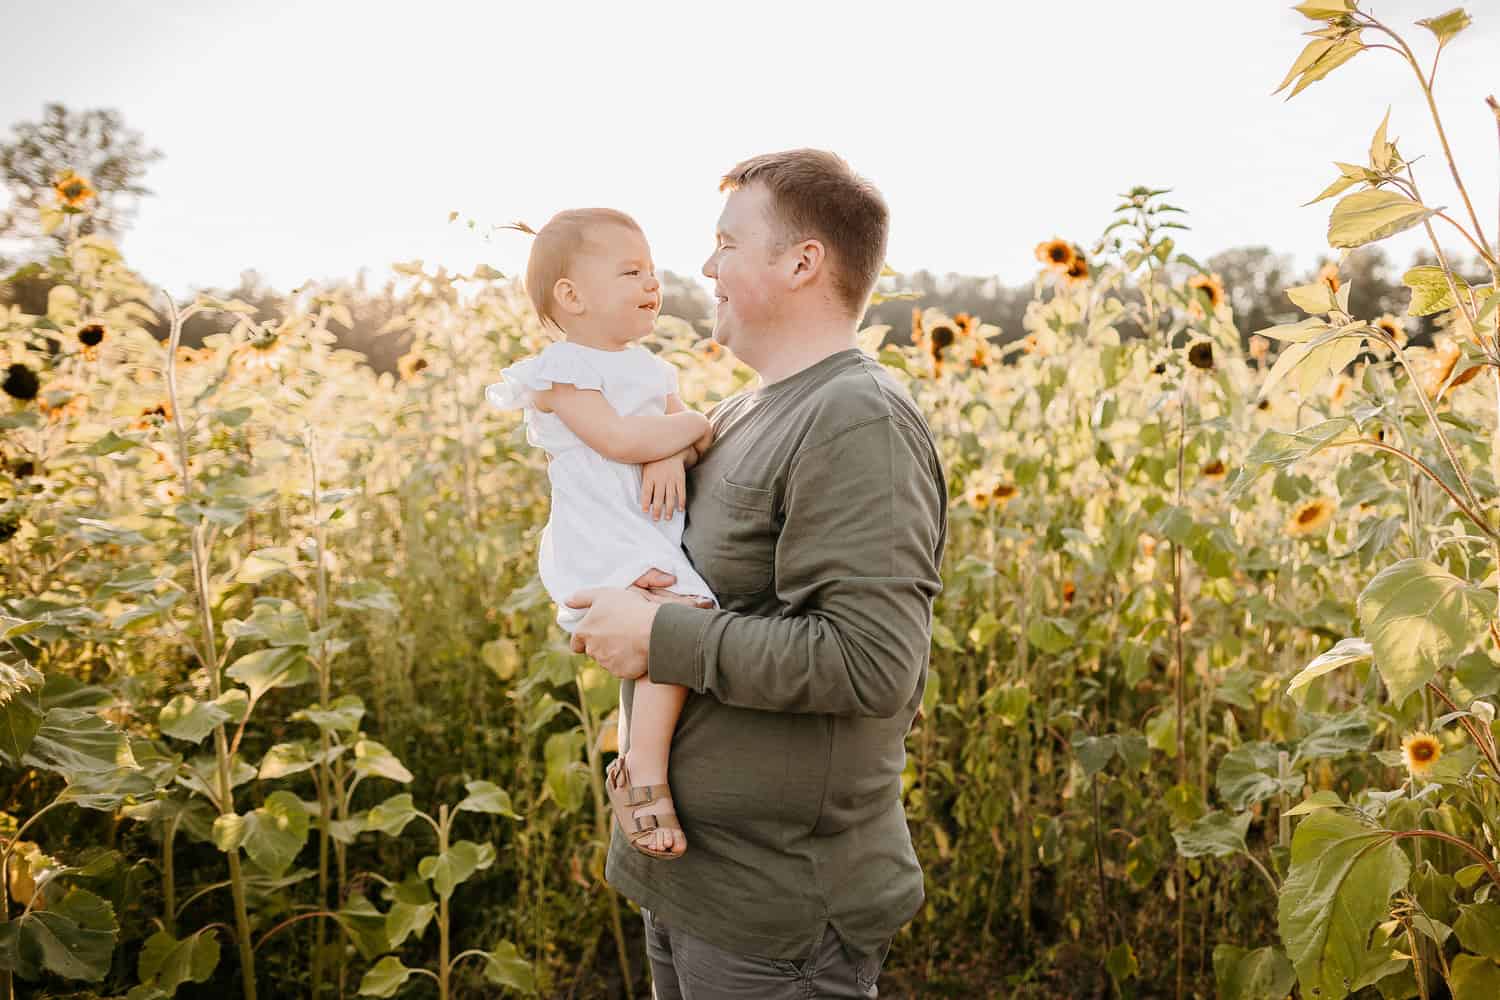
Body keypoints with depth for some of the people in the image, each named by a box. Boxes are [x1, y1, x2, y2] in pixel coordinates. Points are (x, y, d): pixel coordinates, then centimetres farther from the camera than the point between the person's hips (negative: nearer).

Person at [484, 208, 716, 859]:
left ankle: (637, 745, 34)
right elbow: (618, 439, -18)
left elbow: (688, 436, 12)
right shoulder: (561, 371, -6)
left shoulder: (650, 369, 20)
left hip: (658, 541, 9)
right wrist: (692, 429, -4)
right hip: (603, 544, -9)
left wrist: (673, 455, -12)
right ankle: (643, 771, -23)